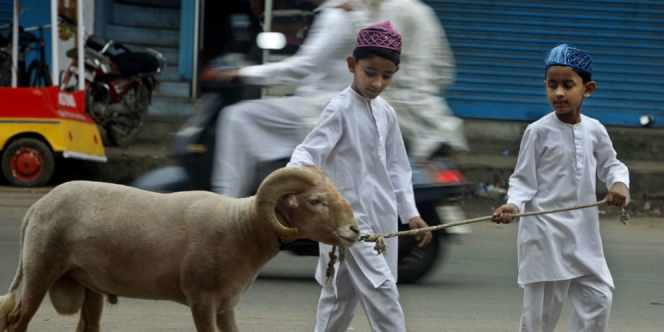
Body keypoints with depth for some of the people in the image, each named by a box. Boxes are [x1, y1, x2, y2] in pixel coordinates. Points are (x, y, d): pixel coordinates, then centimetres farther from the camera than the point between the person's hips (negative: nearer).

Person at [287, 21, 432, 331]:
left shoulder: (386, 113, 10)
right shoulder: (340, 109, -10)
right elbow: (309, 152, -20)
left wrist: (410, 212, 13)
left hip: (382, 219, 7)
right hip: (351, 219, -7)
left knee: (341, 297, 13)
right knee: (382, 293, -13)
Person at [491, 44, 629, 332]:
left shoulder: (594, 130, 4)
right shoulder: (539, 132, -9)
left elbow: (610, 165, 18)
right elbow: (523, 179, -5)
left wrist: (619, 183, -3)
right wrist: (513, 205, -23)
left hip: (584, 230, 5)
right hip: (545, 231, -5)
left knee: (598, 297, 3)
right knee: (542, 304, 0)